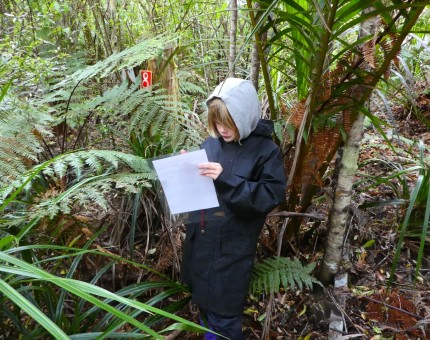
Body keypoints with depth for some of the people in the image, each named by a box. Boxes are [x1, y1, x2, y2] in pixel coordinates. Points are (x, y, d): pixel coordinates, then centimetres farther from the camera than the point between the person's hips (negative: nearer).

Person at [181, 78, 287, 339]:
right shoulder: (211, 143, 1)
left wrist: (227, 179, -29)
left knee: (223, 317, 9)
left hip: (232, 248, -5)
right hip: (200, 239, 6)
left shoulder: (266, 151, -12)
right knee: (204, 305, 24)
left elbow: (272, 196, -21)